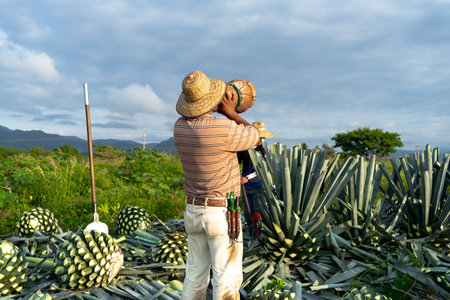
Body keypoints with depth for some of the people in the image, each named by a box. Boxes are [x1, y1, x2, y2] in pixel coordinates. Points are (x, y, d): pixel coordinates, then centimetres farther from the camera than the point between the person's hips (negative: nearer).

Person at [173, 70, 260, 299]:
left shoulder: (180, 126, -1)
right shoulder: (224, 128, -22)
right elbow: (256, 139, -3)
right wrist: (231, 113, 0)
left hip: (193, 210, 7)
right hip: (222, 213, -7)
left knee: (196, 274, 17)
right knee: (227, 277, 3)